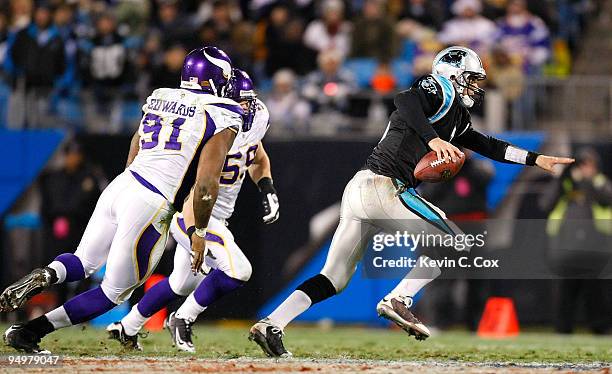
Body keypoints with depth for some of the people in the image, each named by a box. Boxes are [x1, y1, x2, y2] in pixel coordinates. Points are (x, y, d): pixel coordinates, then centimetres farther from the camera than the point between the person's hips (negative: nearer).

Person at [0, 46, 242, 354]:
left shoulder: (159, 98, 15)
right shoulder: (222, 119, -5)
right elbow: (206, 183, -11)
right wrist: (198, 231, 0)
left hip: (119, 188, 6)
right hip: (152, 206, -6)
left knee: (83, 263, 24)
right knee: (114, 292, 7)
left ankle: (46, 275, -12)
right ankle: (29, 333, -2)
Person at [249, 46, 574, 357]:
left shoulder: (457, 117, 27)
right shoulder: (440, 91, -1)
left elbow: (486, 145, 35)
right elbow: (405, 100, -21)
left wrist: (535, 159, 34)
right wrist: (434, 139, -32)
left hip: (359, 191, 9)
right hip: (383, 187, -9)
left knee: (334, 279, 8)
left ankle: (270, 325, -2)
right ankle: (397, 301, -11)